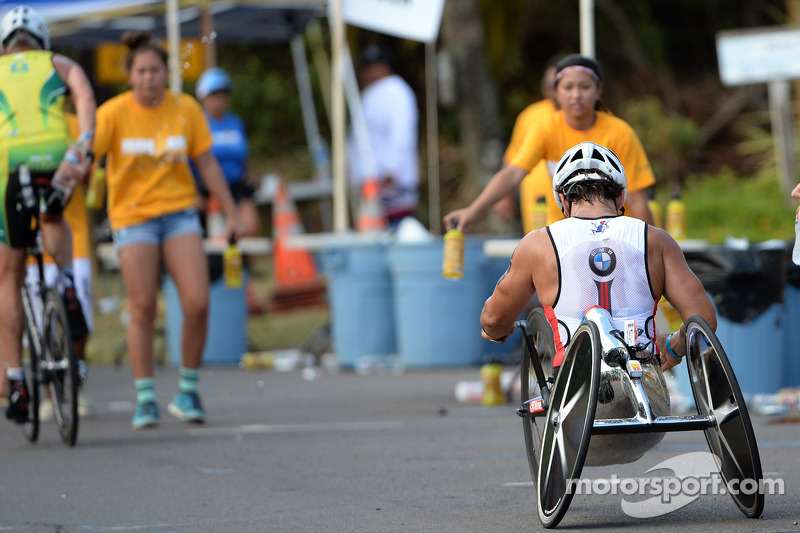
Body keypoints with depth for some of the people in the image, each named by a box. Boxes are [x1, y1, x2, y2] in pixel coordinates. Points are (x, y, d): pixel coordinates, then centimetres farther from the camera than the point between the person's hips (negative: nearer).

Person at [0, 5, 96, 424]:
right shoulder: (61, 66, 24)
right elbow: (85, 97, 1)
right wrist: (82, 149, -12)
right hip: (57, 162, 0)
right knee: (54, 221, 37)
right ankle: (66, 283, 7)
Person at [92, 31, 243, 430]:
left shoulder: (185, 108, -1)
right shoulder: (114, 113, -8)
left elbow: (207, 164, 7)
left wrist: (231, 214, 9)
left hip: (179, 213, 2)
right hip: (133, 217, -2)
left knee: (197, 304, -9)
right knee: (142, 309, -4)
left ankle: (187, 392, 7)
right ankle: (145, 400, 6)